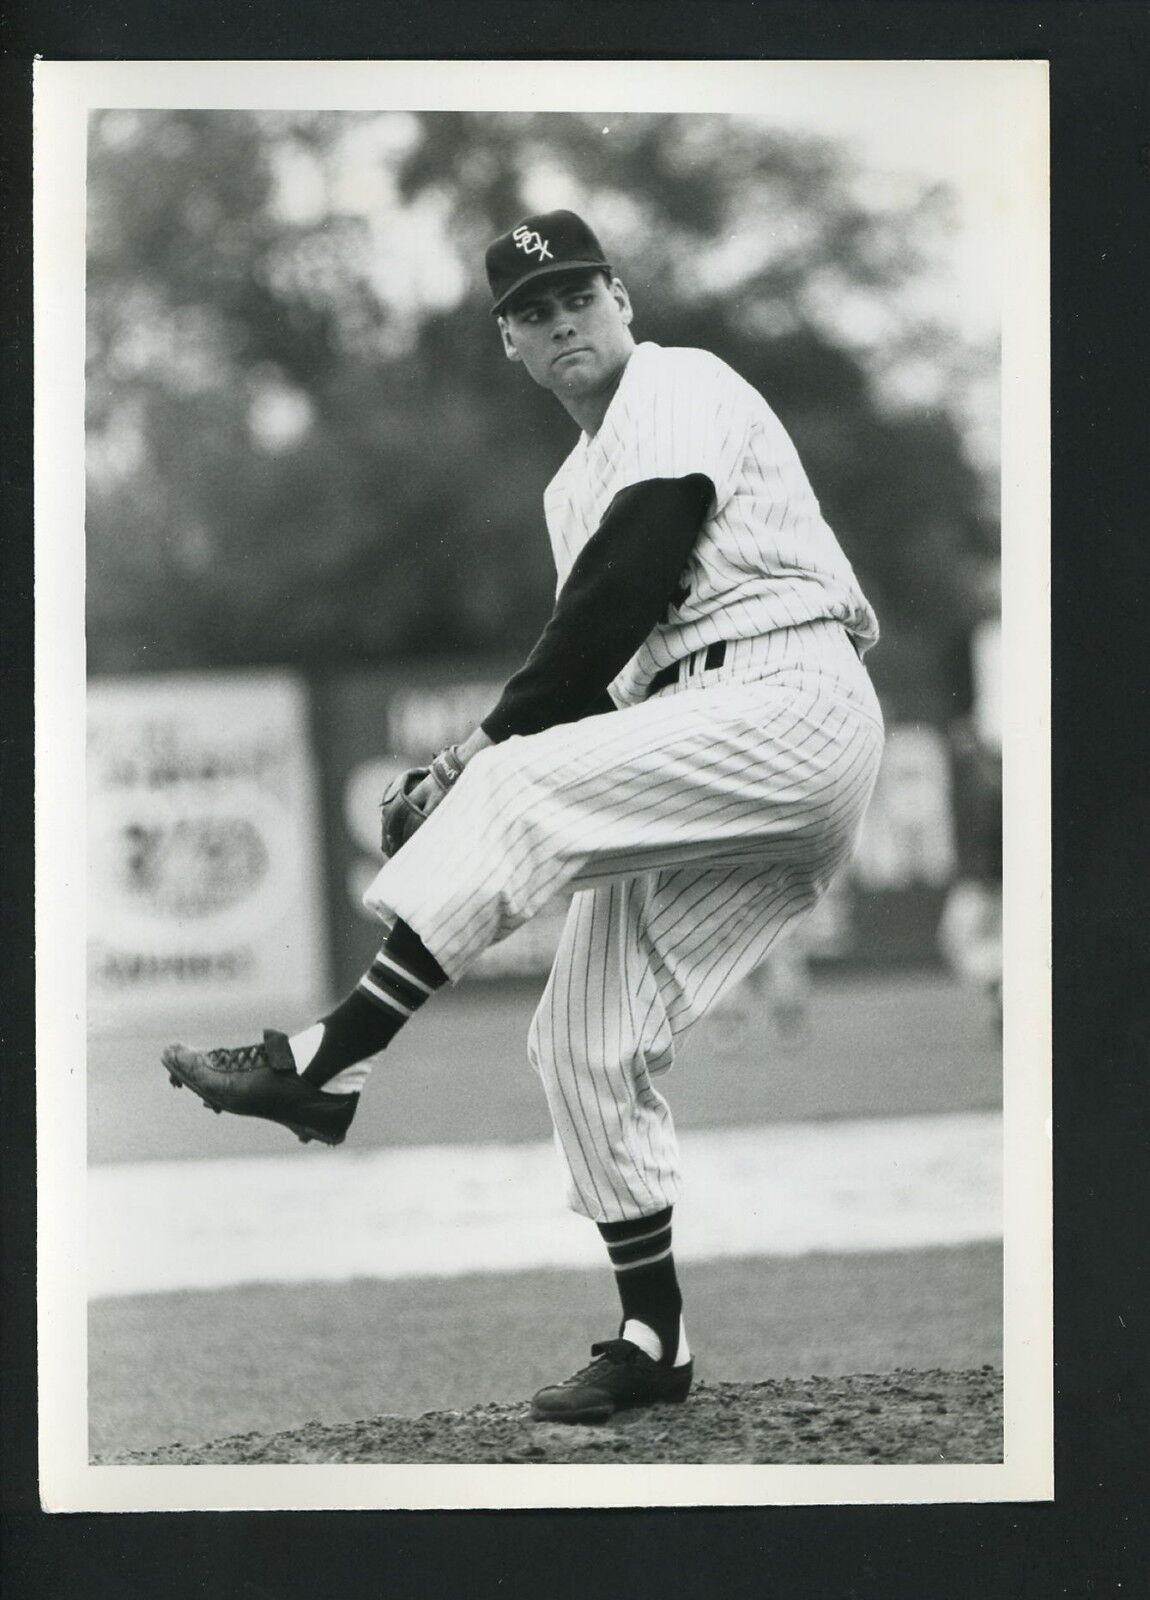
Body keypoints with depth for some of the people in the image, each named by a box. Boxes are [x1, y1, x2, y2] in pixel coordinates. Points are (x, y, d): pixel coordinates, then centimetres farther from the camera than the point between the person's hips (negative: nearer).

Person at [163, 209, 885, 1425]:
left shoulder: (678, 390, -2)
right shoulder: (576, 487, 26)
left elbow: (626, 590, -13)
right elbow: (601, 663, 21)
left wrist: (497, 745, -10)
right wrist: (489, 763, 3)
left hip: (789, 701, -9)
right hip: (705, 769, 9)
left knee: (519, 789, -25)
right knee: (586, 1041, 3)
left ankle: (325, 1067, -28)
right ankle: (652, 1340, 8)